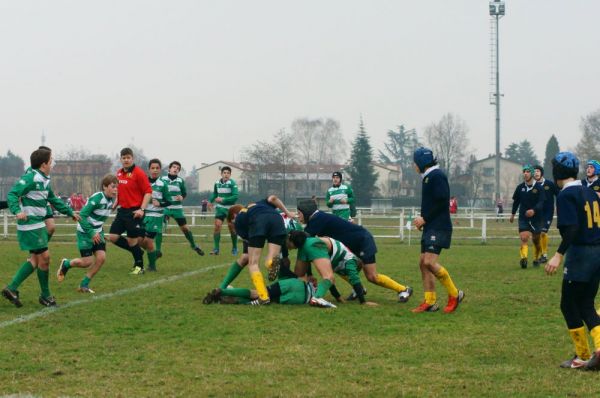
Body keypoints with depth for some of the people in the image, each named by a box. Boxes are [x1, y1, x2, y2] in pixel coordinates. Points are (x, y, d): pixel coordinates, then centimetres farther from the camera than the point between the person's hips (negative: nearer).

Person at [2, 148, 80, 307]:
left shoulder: (45, 180, 13)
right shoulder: (30, 178, -15)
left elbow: (53, 199, 28)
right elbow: (12, 194, -21)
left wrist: (70, 212, 31)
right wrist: (17, 211, -37)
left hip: (38, 225, 10)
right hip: (30, 225, -10)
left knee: (35, 258, 11)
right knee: (44, 257, -4)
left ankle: (12, 288, 12)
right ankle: (45, 296, 9)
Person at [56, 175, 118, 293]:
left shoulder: (111, 199, 0)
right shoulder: (96, 199, -24)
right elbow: (82, 216, -25)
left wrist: (99, 232, 12)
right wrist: (91, 233, -26)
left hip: (97, 232, 7)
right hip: (85, 232, -7)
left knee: (101, 257, -8)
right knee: (87, 262, -7)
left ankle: (84, 285, 6)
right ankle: (66, 264, 25)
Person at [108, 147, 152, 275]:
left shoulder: (138, 173, -12)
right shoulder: (119, 173, 10)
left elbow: (148, 192, -14)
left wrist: (142, 209, -20)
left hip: (134, 212, -7)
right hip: (122, 210, 7)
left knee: (132, 241, -2)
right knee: (113, 237, 3)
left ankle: (139, 266, 16)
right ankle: (137, 251, 22)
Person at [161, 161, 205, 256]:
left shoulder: (180, 181, -1)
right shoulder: (163, 179, -4)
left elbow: (184, 193, 10)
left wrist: (182, 197, -12)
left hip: (177, 208, 1)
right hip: (165, 207, -1)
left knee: (185, 228, 7)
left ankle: (194, 245, 27)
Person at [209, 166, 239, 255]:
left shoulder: (232, 183, -11)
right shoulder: (217, 183, 4)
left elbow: (235, 196, -18)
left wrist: (223, 200, -22)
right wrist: (210, 201, 4)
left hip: (230, 208, -3)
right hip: (220, 208, 3)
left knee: (232, 228, 2)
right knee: (217, 226, -9)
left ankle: (234, 249, 19)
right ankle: (216, 249, -7)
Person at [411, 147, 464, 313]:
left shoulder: (437, 176, -11)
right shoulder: (427, 177, 18)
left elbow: (442, 202, -20)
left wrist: (424, 218, -15)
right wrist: (422, 219, 9)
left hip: (439, 227, -10)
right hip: (430, 227, 10)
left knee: (430, 262, -18)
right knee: (423, 263, 6)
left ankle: (454, 294, -7)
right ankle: (430, 302, 8)